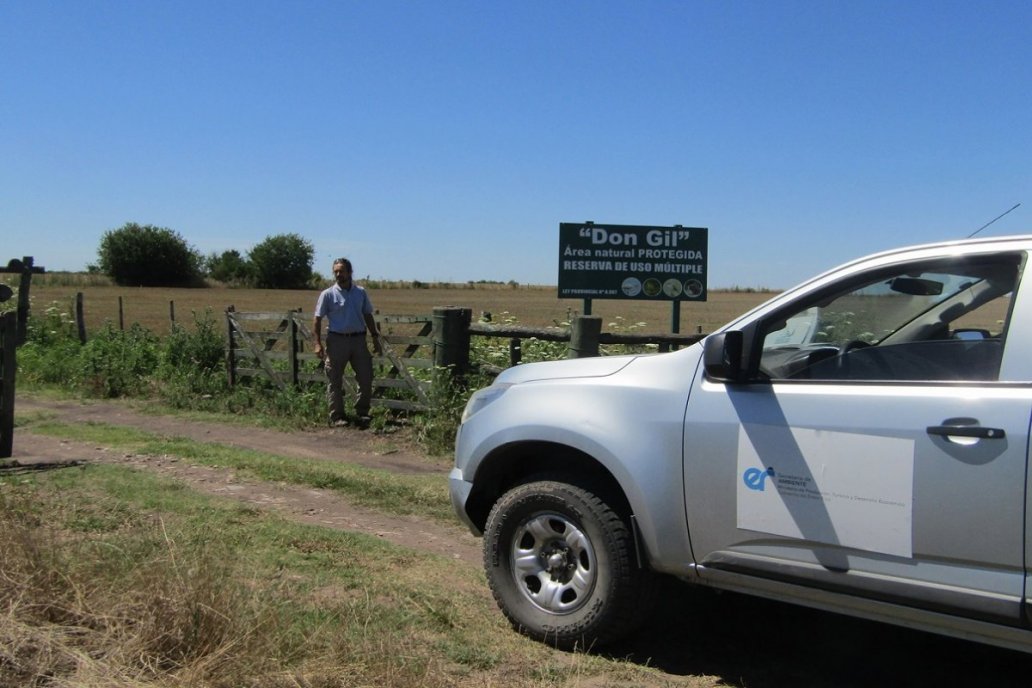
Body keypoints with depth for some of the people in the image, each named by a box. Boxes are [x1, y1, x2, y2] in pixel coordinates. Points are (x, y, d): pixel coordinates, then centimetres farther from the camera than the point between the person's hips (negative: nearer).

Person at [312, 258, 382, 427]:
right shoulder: (328, 294, -2)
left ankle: (362, 413, 18)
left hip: (358, 339, 3)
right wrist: (318, 343, -13)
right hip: (337, 340, -3)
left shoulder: (360, 292, 9)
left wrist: (375, 338, 12)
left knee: (366, 378, 4)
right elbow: (317, 319, -4)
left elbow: (368, 316, 16)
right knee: (335, 381, 2)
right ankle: (337, 416, 11)